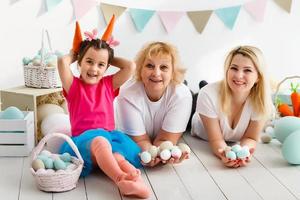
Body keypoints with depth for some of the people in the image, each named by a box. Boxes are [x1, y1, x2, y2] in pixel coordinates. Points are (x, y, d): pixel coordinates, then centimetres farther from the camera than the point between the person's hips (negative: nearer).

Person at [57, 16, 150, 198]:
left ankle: (137, 181, -58)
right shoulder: (74, 86, 9)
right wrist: (74, 55, 11)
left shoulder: (108, 84, 18)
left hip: (109, 135, 5)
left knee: (117, 156, -33)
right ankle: (121, 179, -62)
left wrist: (109, 59, 18)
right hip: (84, 139, -5)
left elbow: (131, 66, 5)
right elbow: (62, 62, -10)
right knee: (99, 142, -41)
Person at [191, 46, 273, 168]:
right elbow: (216, 140, -30)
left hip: (237, 144, 2)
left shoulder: (262, 101, -30)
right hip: (200, 142, -2)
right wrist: (225, 154, -55)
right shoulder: (209, 95, -36)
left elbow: (250, 138, -19)